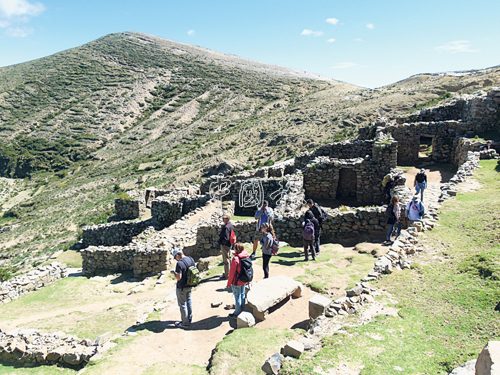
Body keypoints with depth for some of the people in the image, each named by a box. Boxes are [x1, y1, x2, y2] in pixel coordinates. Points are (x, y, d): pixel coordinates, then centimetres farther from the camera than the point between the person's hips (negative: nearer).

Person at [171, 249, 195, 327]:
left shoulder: (179, 263, -27)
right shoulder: (191, 259, -3)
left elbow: (179, 277, -28)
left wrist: (174, 273, -10)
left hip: (182, 287, -8)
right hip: (190, 285, 8)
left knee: (182, 304, 8)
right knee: (189, 301, 22)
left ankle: (185, 322, 20)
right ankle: (189, 319, 36)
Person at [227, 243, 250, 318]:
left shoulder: (235, 259, -26)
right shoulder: (247, 256, -4)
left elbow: (232, 272, -19)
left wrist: (229, 283, -7)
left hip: (236, 282, -7)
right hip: (244, 281, 7)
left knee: (237, 297, 7)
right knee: (242, 295, 21)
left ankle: (237, 313, 22)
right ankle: (242, 310, 35)